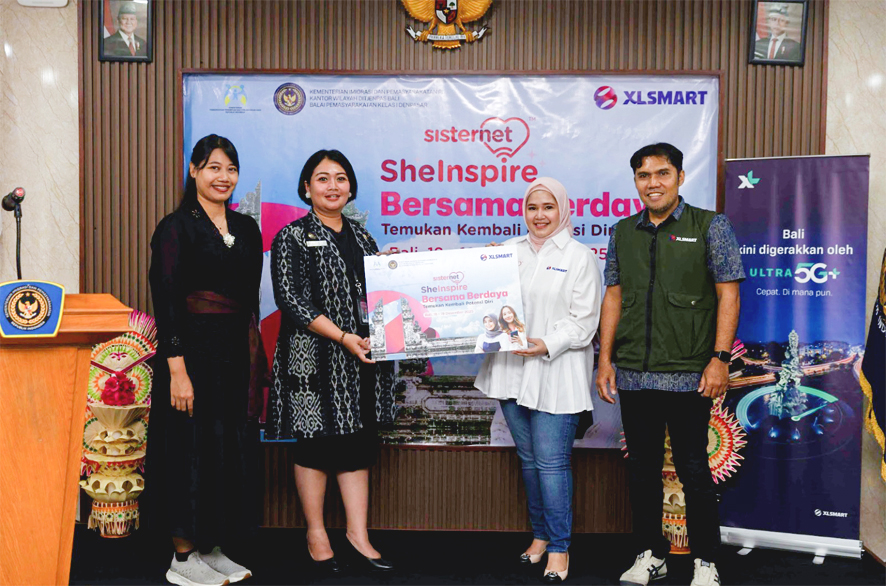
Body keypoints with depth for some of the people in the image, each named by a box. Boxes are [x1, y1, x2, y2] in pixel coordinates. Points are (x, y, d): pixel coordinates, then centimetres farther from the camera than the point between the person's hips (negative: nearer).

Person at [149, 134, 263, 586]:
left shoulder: (247, 229, 12)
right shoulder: (176, 227, -6)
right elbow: (166, 301, -12)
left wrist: (255, 361, 12)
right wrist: (177, 370, -19)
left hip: (237, 353, 7)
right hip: (194, 350, -6)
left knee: (234, 450, 10)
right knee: (194, 451, -1)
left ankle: (211, 549, 24)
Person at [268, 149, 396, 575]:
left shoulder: (362, 238, 15)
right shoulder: (292, 239, -3)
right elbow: (290, 300, -12)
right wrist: (342, 337, -18)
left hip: (362, 360, 6)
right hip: (314, 360, -5)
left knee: (359, 443, 8)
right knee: (314, 445, 4)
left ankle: (358, 534, 17)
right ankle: (316, 534, 19)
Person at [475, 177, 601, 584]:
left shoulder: (579, 257, -2)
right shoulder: (509, 251, 12)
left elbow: (584, 321, -6)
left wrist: (547, 345, -19)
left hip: (556, 374, -5)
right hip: (513, 370, 5)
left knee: (552, 462, -4)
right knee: (529, 459, 14)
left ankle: (559, 547, 10)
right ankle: (540, 535, 29)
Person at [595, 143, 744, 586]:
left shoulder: (710, 227, 1)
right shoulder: (622, 233, 11)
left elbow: (728, 296, -3)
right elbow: (613, 297, 12)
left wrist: (720, 358, -11)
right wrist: (605, 359, 6)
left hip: (688, 375, -4)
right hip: (633, 375, 4)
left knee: (693, 468, 3)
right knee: (642, 467, 12)